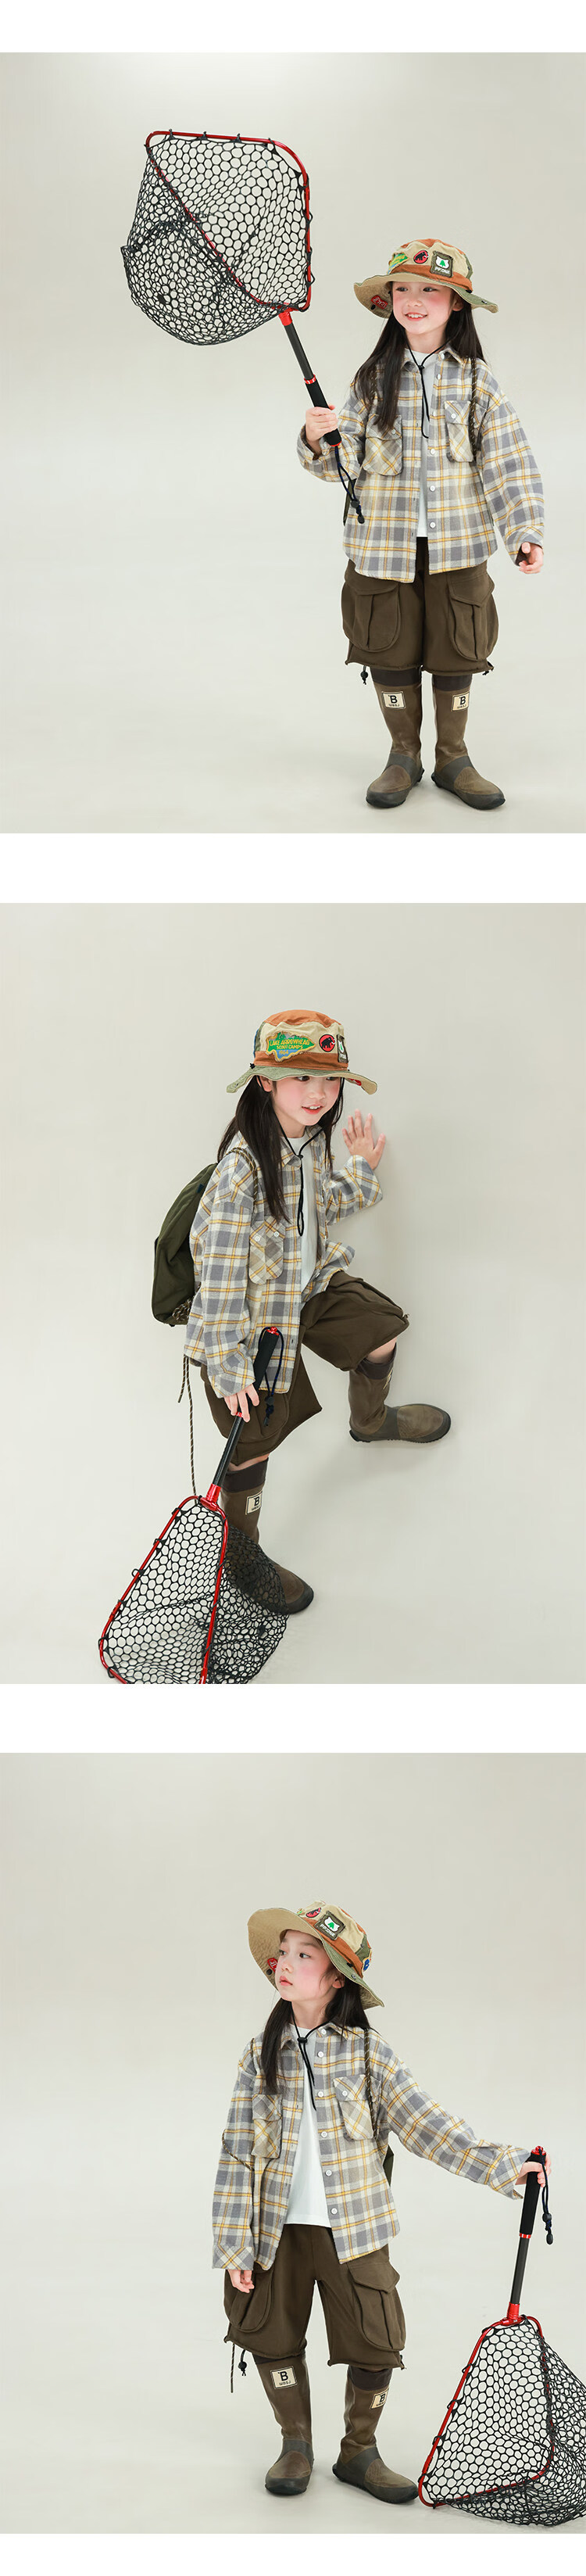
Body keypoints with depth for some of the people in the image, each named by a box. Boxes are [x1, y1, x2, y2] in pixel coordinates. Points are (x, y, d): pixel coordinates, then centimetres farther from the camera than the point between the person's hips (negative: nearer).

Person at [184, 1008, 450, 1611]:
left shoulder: (311, 1139, -7)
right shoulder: (243, 1169, -35)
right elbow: (221, 1272, -30)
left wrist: (360, 1173, 7)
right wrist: (228, 1364, -27)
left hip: (310, 1287, 8)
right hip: (254, 1315, -8)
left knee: (382, 1326, 25)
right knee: (255, 1439, 3)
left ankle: (371, 1419, 57)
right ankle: (239, 1555, 26)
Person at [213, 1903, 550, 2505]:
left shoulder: (368, 2053, -5)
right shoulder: (261, 2057, -1)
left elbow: (425, 2123, -3)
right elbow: (237, 2153, 0)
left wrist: (499, 2163, -9)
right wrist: (235, 2246, -3)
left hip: (354, 2229, -1)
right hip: (279, 2230, 1)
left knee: (376, 2343, 0)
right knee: (276, 2339, 8)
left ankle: (359, 2452, 21)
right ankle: (296, 2446, 28)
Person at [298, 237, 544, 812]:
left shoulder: (476, 381, -1)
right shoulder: (373, 380, 1)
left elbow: (507, 463, -3)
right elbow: (342, 462, -1)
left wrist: (525, 533, -12)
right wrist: (316, 440, -23)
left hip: (458, 544, 0)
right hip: (384, 545, 1)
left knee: (455, 655, 7)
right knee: (391, 655, 6)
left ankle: (452, 759, 22)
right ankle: (403, 756, 22)